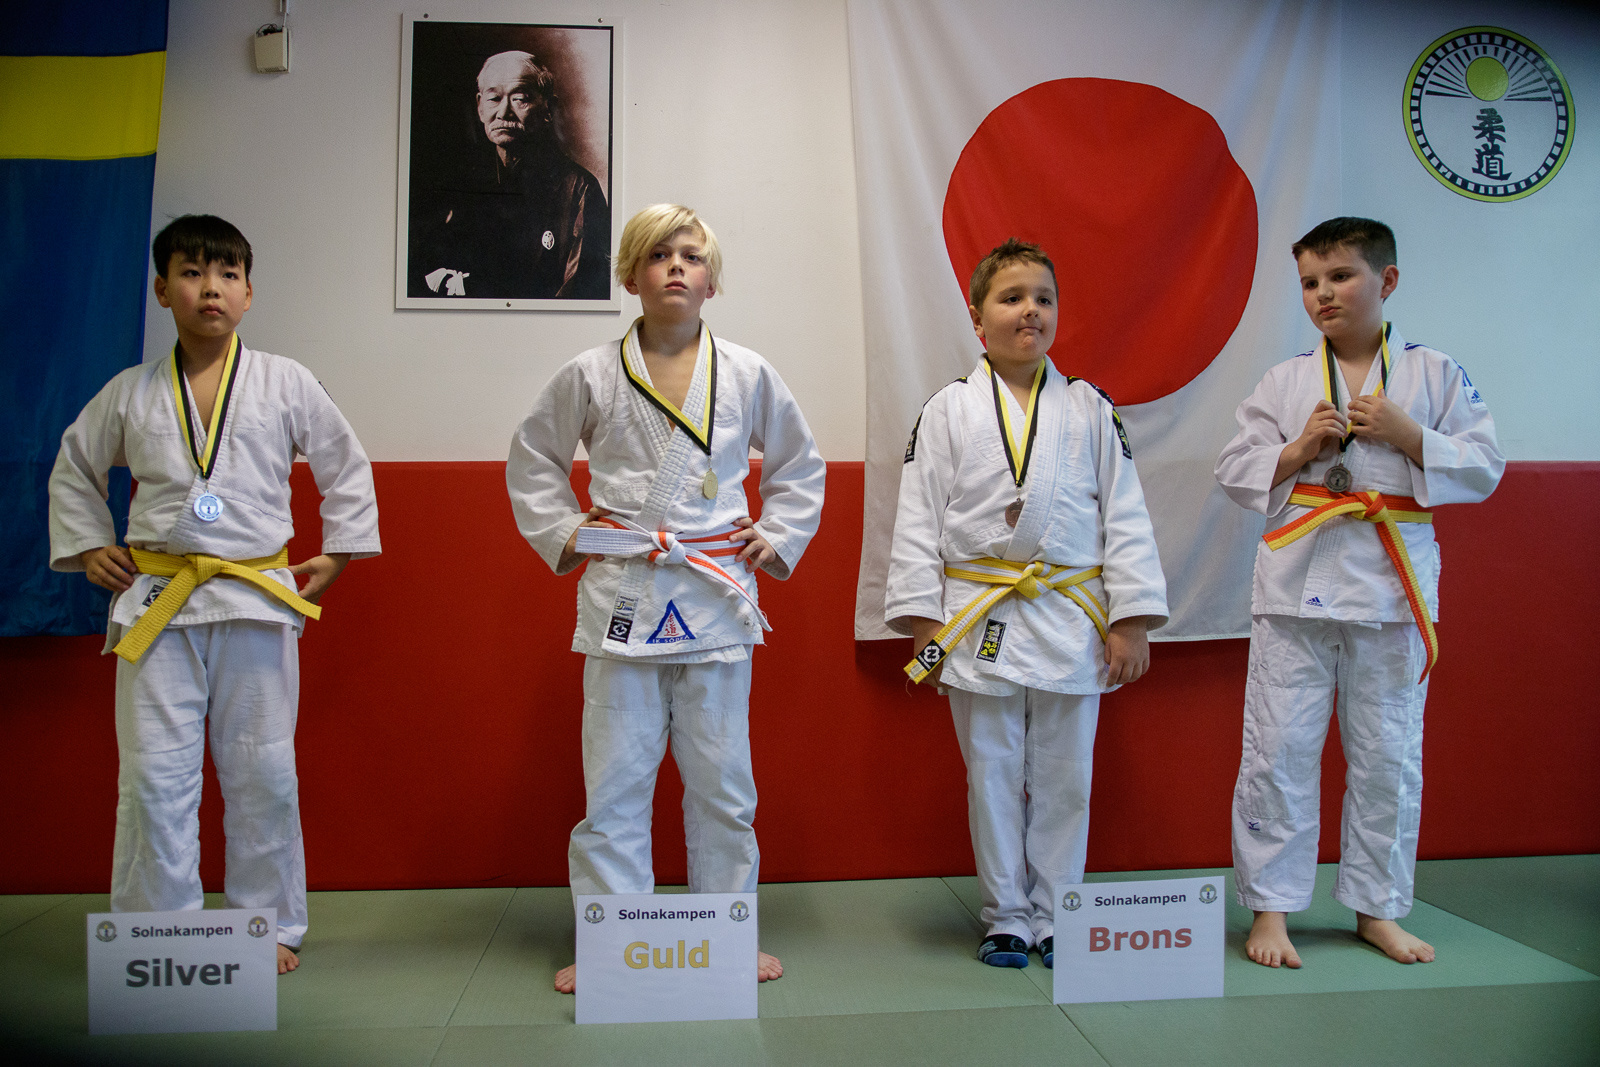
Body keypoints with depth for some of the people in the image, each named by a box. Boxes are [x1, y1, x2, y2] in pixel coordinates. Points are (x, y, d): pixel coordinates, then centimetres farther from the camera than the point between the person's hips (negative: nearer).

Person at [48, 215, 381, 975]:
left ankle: (267, 924, 22)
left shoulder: (286, 384, 3)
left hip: (257, 599, 0)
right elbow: (73, 468, 21)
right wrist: (88, 547, 11)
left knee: (262, 772, 6)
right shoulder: (129, 394, 6)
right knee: (154, 775, 2)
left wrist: (339, 550, 6)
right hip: (156, 601, 1)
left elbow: (347, 467, 12)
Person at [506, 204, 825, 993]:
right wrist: (561, 533, 4)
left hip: (716, 598, 1)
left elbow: (800, 463, 17)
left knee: (721, 780, 10)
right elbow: (532, 460, 15)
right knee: (615, 780, 4)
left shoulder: (747, 374, 5)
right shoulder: (590, 376, 2)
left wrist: (778, 539, 8)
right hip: (622, 596, -1)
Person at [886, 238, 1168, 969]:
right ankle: (1006, 917, 25)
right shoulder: (948, 411, 2)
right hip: (979, 620, -1)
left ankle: (1054, 916, 26)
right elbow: (918, 521, 0)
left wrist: (1131, 620, 0)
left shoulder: (1089, 408, 6)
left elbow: (1125, 516, 5)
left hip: (1071, 619, 1)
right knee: (992, 775, 9)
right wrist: (922, 622, -5)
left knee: (1064, 777, 9)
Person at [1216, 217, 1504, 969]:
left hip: (1392, 583, 1)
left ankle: (1377, 908, 27)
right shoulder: (1284, 381, 6)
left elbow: (1484, 469, 3)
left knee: (1389, 753, 10)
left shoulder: (1433, 375, 5)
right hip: (1298, 580, 0)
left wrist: (1408, 436, -11)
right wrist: (1299, 448, -10)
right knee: (1278, 750, 0)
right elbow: (1236, 473, 5)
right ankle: (1271, 907, 14)